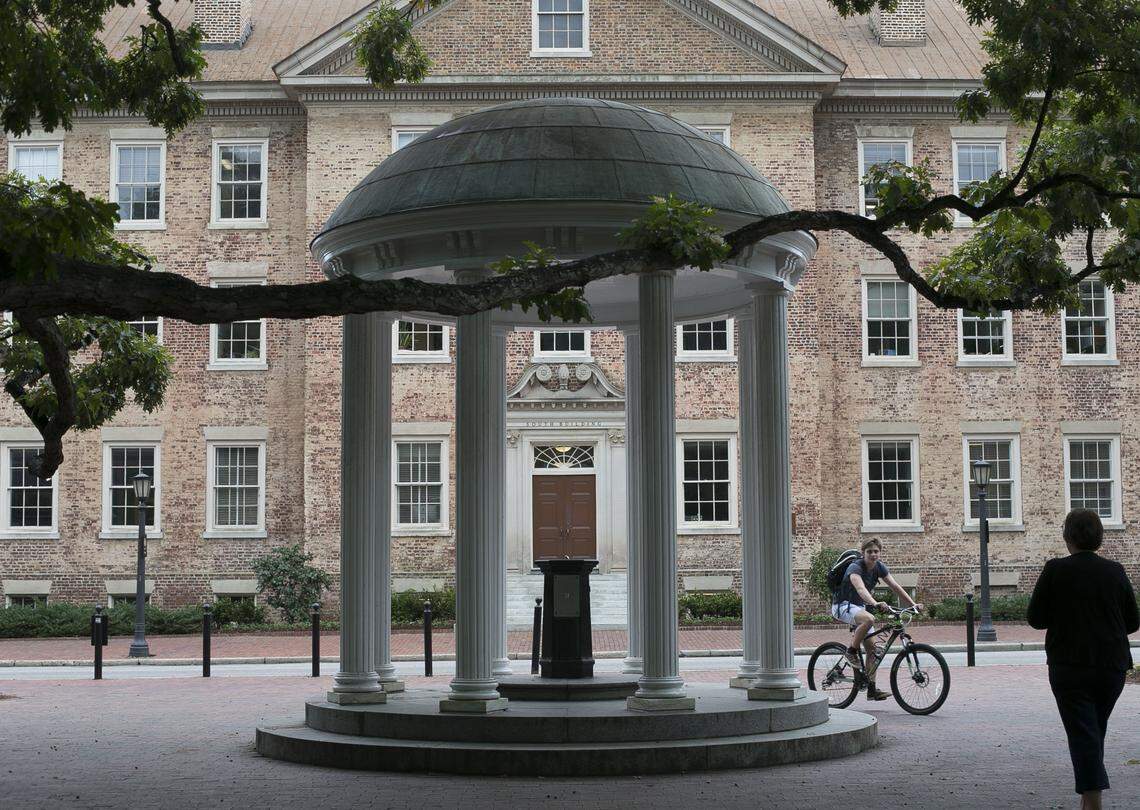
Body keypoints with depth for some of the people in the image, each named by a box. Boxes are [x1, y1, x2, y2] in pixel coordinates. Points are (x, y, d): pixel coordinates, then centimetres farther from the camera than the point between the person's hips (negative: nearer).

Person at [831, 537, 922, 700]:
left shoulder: (879, 567, -2)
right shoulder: (855, 568, -25)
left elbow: (895, 586, -3)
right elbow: (861, 589, -42)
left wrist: (913, 604, -14)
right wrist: (875, 603, -60)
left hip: (859, 607, 8)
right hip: (843, 606, -8)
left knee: (871, 647, -1)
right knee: (869, 619, -38)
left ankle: (871, 689, 2)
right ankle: (851, 651, -18)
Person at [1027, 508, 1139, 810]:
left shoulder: (1055, 570, -10)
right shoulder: (1115, 571, 0)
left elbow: (1034, 618, -6)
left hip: (1070, 666, -4)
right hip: (1112, 666, 4)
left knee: (1082, 734, -5)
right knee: (1096, 730, 19)